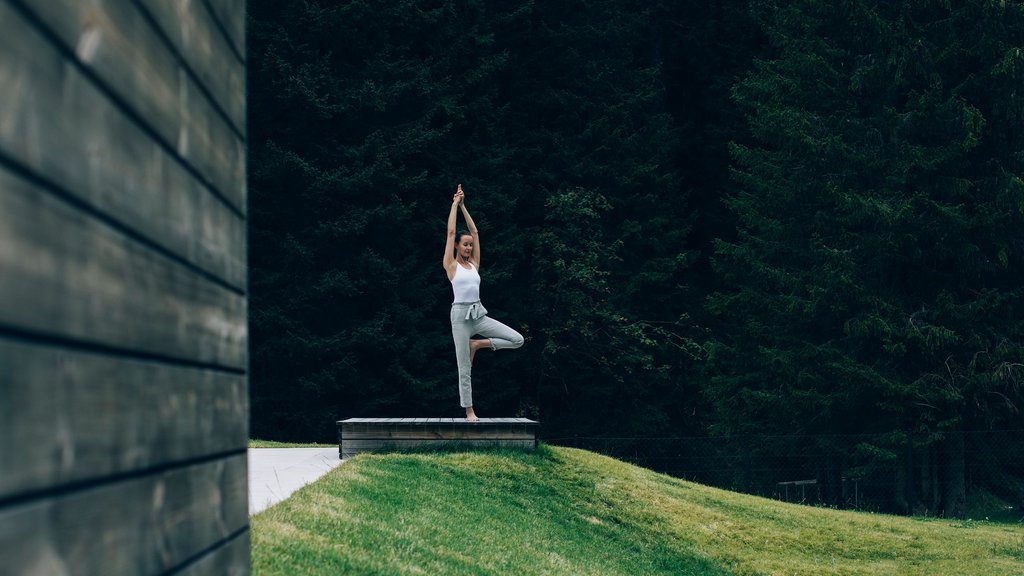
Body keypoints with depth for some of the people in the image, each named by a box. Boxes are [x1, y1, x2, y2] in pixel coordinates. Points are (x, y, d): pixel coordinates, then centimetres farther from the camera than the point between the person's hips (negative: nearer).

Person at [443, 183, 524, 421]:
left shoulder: (474, 264, 12)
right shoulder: (451, 265, 0)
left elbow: (475, 232, 13)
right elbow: (451, 232, -3)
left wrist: (463, 206, 15)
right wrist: (455, 203, 4)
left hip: (479, 314, 5)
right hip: (460, 315, -5)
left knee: (517, 340, -9)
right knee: (465, 369, -3)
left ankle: (477, 344, 7)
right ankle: (469, 411, 7)